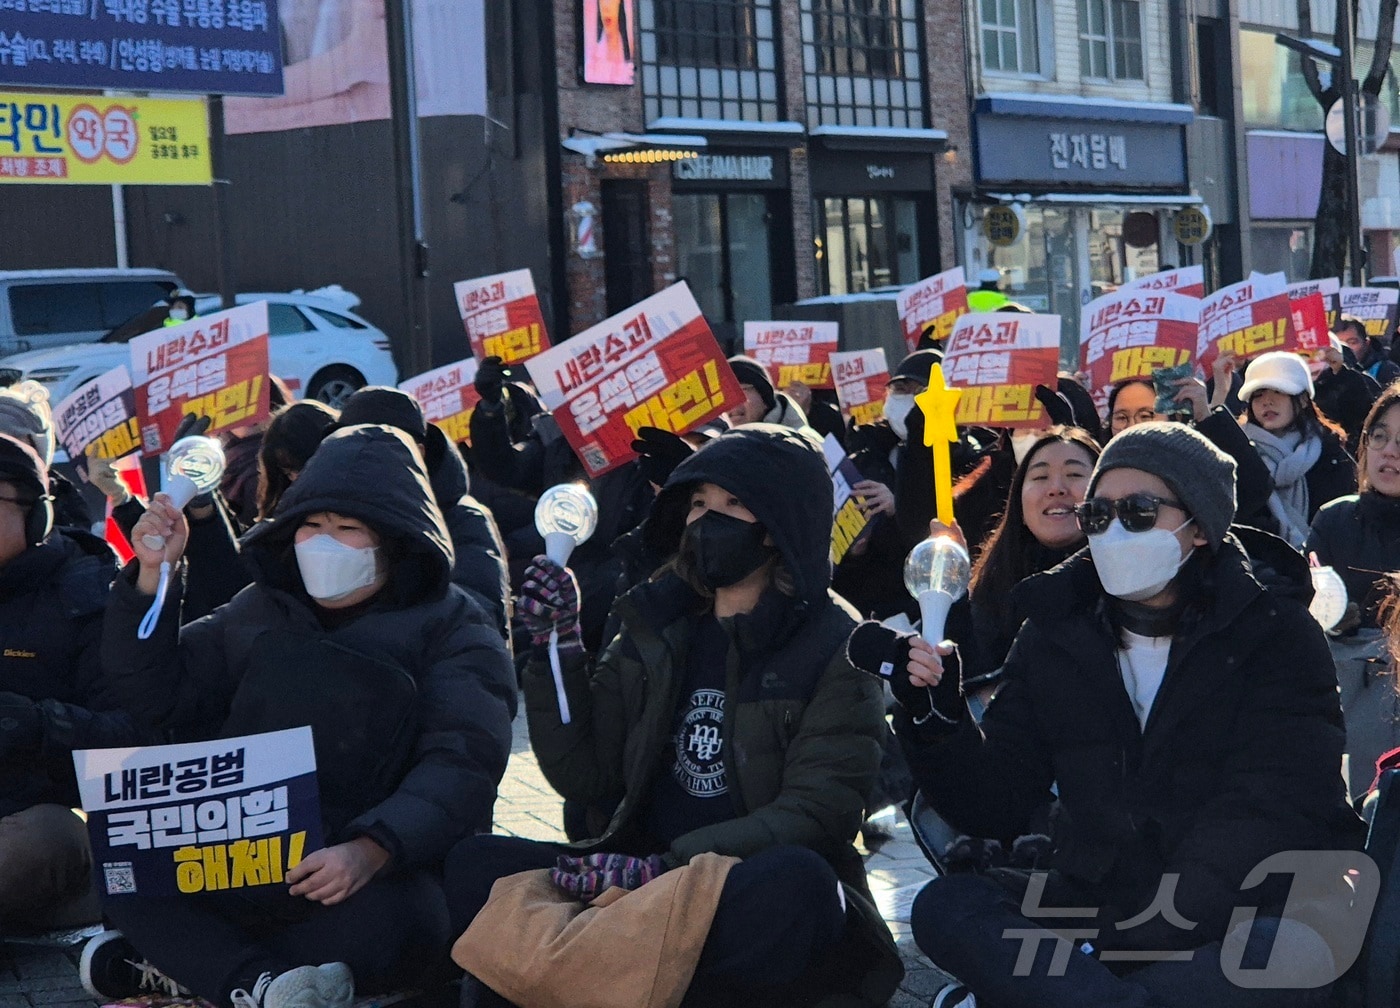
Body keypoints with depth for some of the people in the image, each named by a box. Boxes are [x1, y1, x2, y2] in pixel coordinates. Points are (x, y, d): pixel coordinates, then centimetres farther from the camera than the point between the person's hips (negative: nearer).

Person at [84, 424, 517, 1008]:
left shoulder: (453, 633, 0)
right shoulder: (263, 612, 17)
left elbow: (460, 766, -14)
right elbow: (157, 698, 18)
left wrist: (371, 850, -33)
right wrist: (152, 577, 5)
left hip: (377, 869, -4)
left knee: (399, 919, -38)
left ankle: (171, 961, -26)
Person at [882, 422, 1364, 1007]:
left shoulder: (1273, 632, -5)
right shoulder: (1056, 634, 5)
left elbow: (1269, 813, -16)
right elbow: (996, 805, 4)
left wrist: (1141, 935, -26)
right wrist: (935, 719, -16)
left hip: (1245, 914, -3)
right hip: (1095, 901, 4)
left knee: (1297, 952, -36)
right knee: (944, 908, -19)